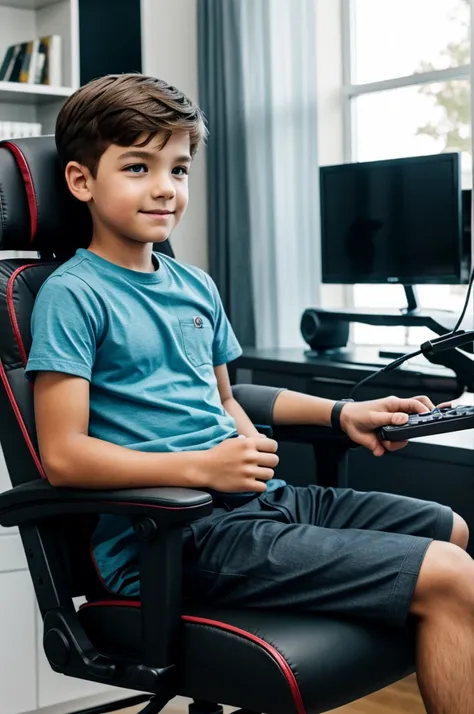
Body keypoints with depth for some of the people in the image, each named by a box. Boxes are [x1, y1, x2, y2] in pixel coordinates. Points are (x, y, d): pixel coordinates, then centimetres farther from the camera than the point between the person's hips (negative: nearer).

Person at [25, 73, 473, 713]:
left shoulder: (197, 286, 15)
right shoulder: (72, 295, -10)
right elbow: (63, 456, -16)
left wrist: (342, 414, 15)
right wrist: (203, 468, -23)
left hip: (261, 500, 9)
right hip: (178, 535, -9)